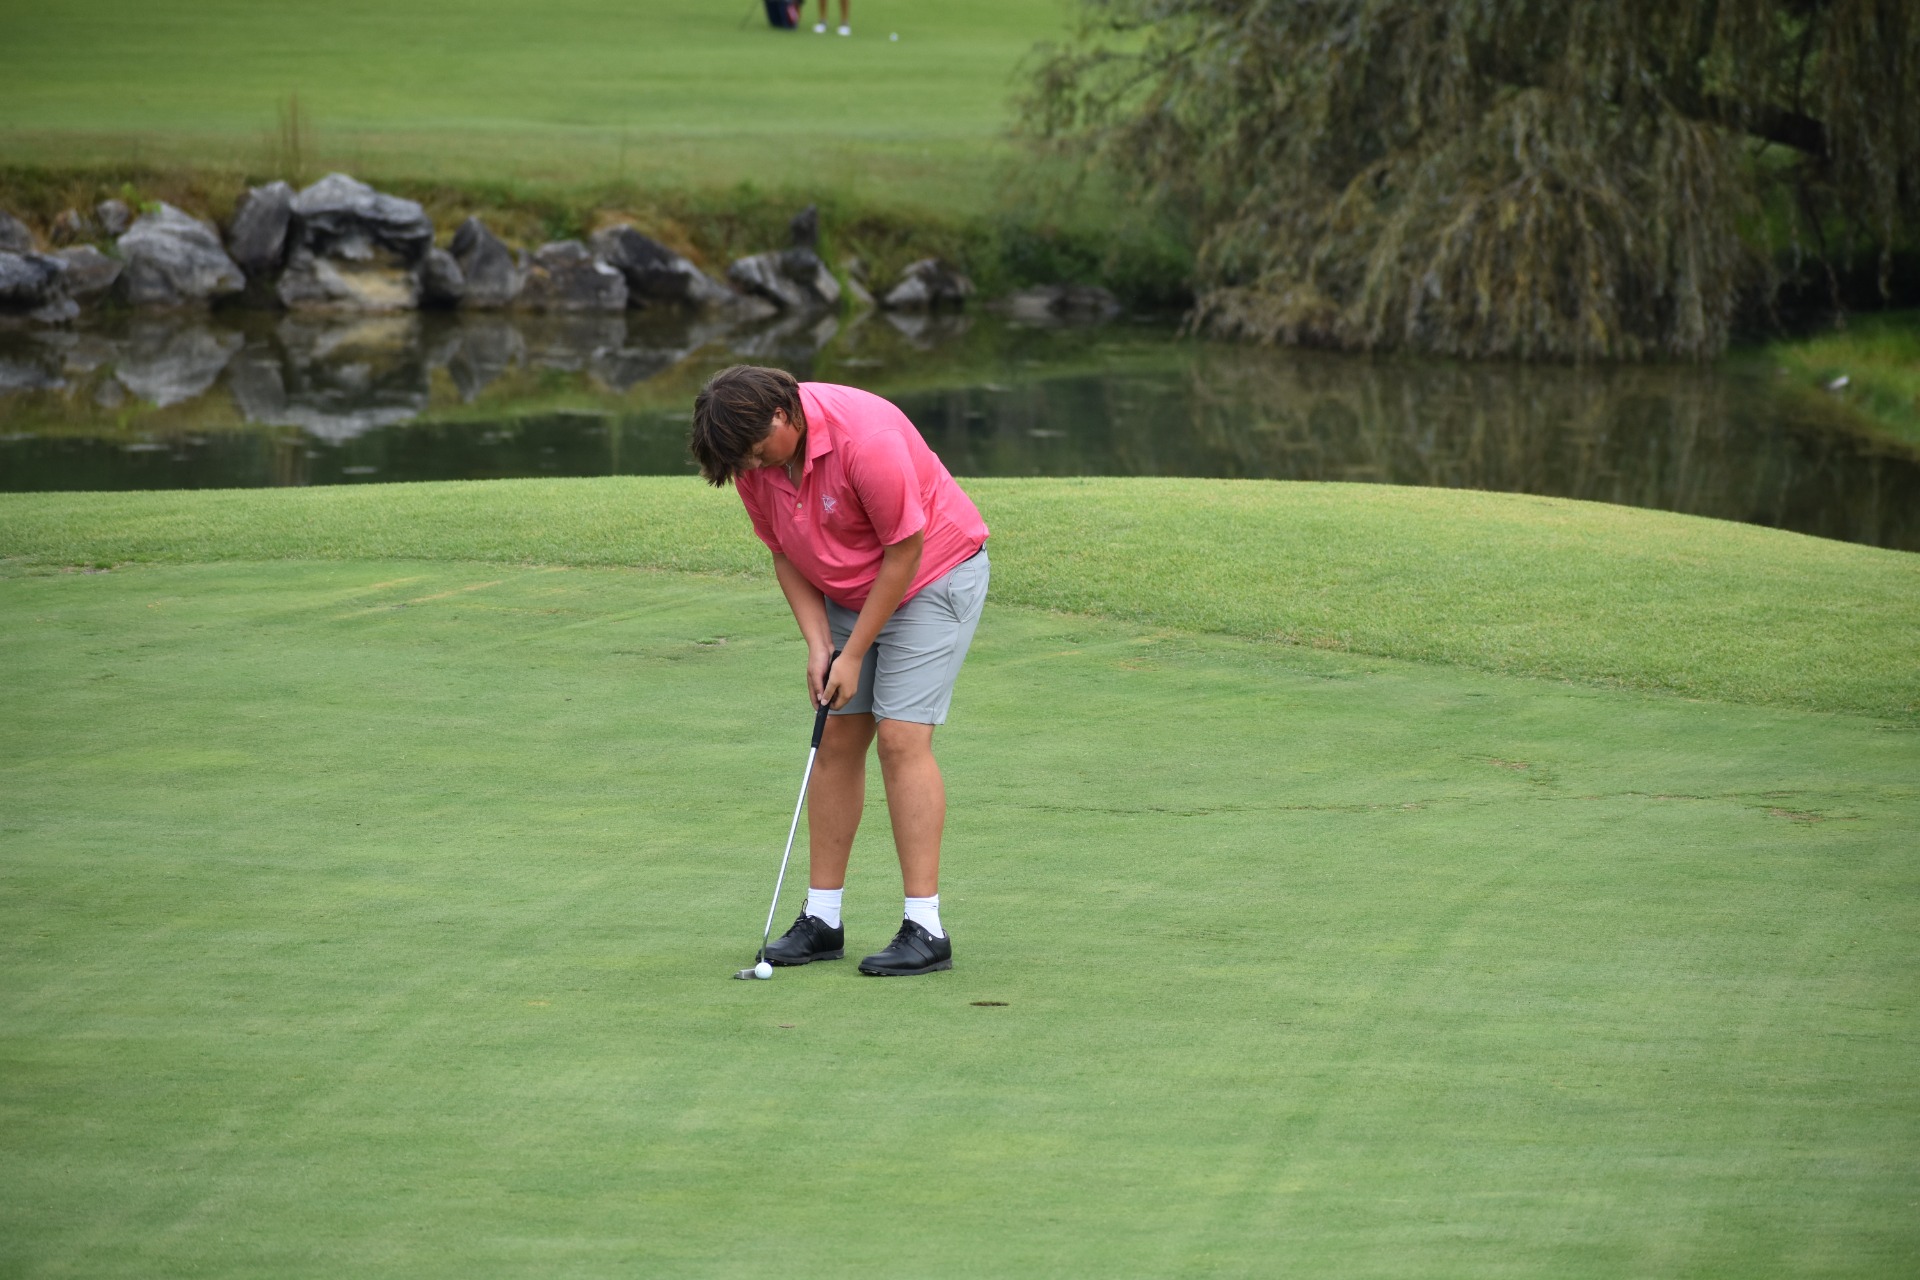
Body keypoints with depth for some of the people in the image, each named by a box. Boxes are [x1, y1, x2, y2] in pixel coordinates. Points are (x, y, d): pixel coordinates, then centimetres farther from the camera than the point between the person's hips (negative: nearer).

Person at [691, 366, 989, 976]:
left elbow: (905, 549, -24)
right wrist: (818, 641, -10)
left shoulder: (865, 438, -33)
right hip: (847, 592, 7)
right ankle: (822, 918, 8)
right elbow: (785, 552, 2)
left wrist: (855, 654, -18)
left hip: (933, 574, -7)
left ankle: (925, 928, -16)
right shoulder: (751, 454, -10)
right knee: (837, 740, 3)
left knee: (902, 738, -15)